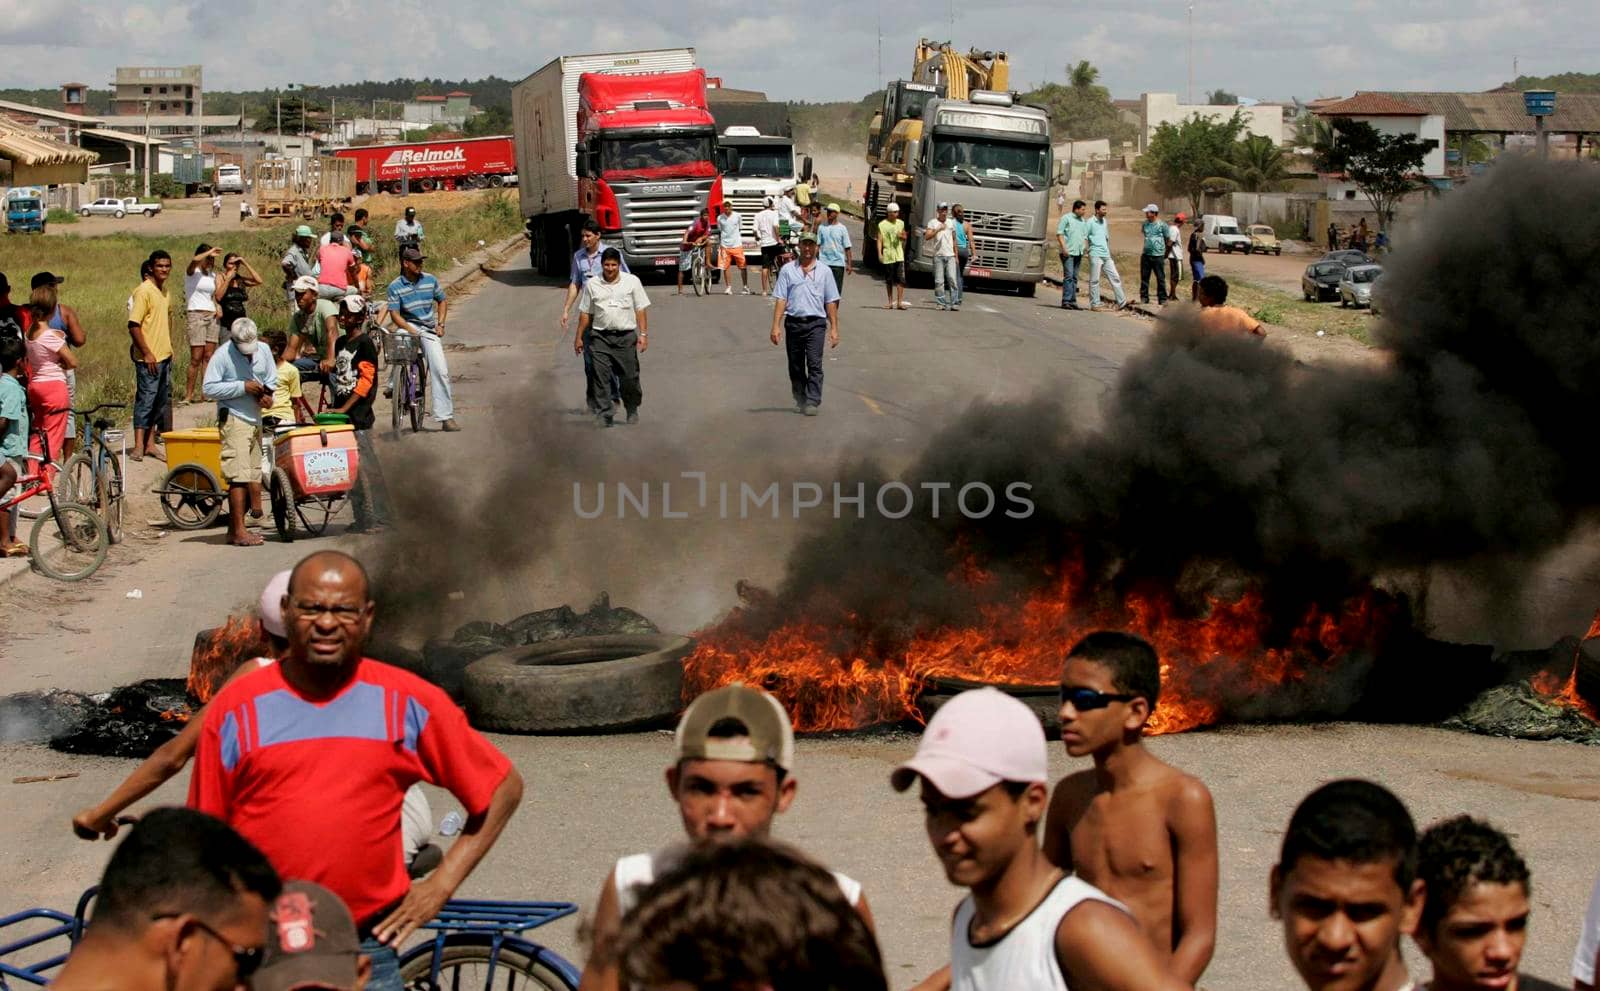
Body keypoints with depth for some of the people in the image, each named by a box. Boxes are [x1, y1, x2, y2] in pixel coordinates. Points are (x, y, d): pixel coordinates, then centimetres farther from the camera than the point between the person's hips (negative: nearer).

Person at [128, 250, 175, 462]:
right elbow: (133, 325, -18)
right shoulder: (144, 291, -13)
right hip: (149, 357, -8)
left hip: (165, 356, 8)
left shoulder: (164, 291, 13)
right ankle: (138, 446, -6)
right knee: (145, 399, -8)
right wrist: (146, 353, -20)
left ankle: (150, 443, 19)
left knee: (160, 400, 11)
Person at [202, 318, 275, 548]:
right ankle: (239, 532, -11)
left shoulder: (263, 351, 7)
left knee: (252, 475, 7)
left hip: (255, 419, 7)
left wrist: (267, 393, -2)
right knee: (239, 476, -12)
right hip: (233, 419, -7)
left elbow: (271, 379, 21)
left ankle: (234, 528, 14)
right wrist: (243, 387, -17)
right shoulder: (223, 355, -10)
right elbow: (208, 389, -13)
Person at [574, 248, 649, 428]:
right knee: (600, 377, -5)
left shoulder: (632, 281, 4)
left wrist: (643, 334, -4)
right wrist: (579, 337, 11)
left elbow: (641, 310, 4)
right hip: (600, 337, 1)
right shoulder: (592, 285, 7)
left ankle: (632, 410, 22)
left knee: (629, 376, 3)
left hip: (626, 336, -1)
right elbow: (585, 313, 12)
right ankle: (604, 414, -2)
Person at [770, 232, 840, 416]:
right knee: (796, 366, 9)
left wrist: (834, 329, 4)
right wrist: (776, 326, -4)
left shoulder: (824, 271, 8)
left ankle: (813, 402, -14)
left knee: (814, 364, -12)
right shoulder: (788, 270, 7)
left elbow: (831, 302, 9)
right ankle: (800, 400, 21)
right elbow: (781, 300, 4)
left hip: (816, 323, -1)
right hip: (793, 323, 1)